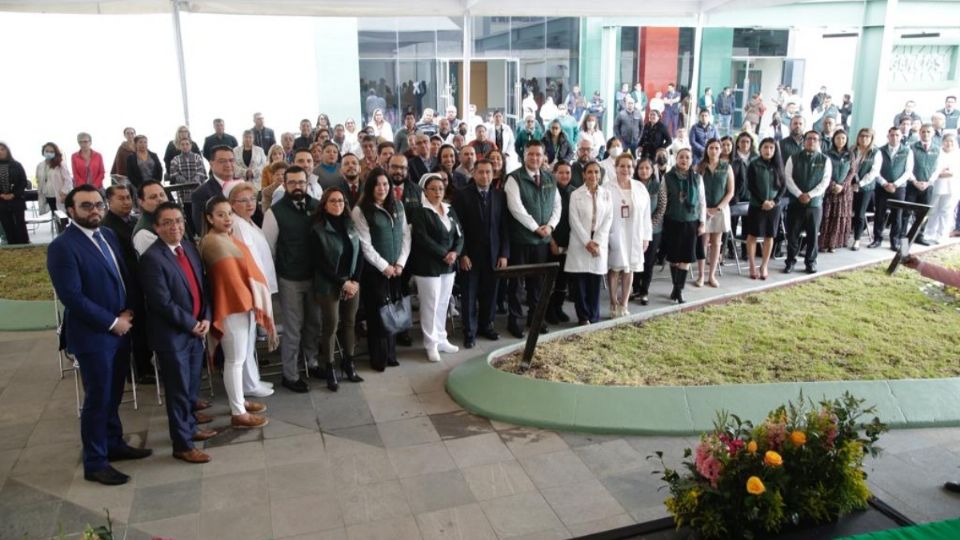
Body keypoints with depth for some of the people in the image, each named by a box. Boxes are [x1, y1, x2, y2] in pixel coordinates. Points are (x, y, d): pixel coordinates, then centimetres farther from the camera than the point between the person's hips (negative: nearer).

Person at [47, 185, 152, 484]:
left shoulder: (108, 235, 9)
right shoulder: (62, 247, -16)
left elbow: (125, 277, 12)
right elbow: (72, 297, -21)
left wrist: (129, 312, -3)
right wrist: (112, 322, -16)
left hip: (121, 329, 7)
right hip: (93, 336, -7)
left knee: (113, 395, 19)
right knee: (97, 399, 4)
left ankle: (114, 443, 37)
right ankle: (95, 463, 19)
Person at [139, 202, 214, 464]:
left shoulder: (190, 248, 7)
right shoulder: (151, 258, -18)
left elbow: (201, 286, 11)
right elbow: (163, 303, -21)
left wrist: (205, 319, -2)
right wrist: (191, 325, -14)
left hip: (196, 330, 7)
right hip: (171, 334, -7)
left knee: (192, 386, 19)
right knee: (178, 390, 4)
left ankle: (189, 427, 39)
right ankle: (182, 445, 17)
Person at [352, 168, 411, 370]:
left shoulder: (398, 206, 7)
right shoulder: (360, 211, -9)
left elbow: (406, 235, 6)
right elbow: (365, 245, -13)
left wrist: (400, 264, -4)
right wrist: (384, 266, -12)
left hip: (396, 269, 5)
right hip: (374, 270, -5)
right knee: (377, 313, 1)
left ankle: (391, 353, 21)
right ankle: (378, 358, 13)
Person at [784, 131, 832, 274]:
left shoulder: (825, 160, 4)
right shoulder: (793, 159, 5)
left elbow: (825, 181, -3)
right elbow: (788, 178, -3)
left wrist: (810, 195, -14)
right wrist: (799, 194, -14)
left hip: (815, 203, 0)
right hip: (795, 202, 0)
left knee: (813, 234, 6)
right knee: (792, 233, 3)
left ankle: (810, 262, 18)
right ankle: (790, 261, 14)